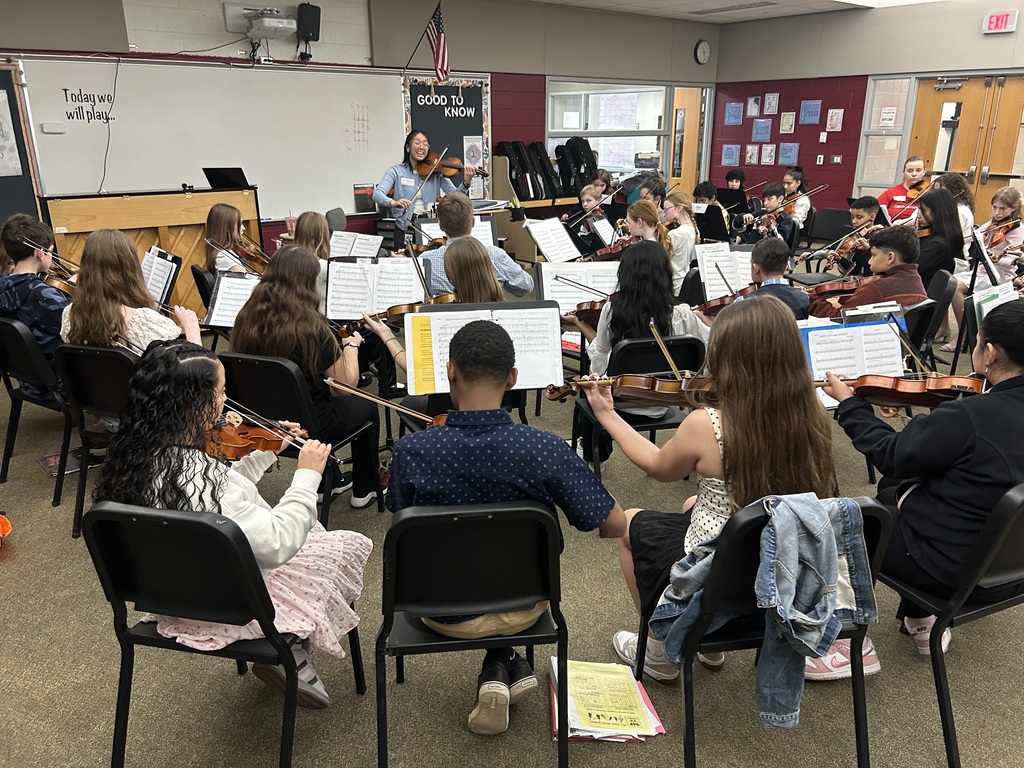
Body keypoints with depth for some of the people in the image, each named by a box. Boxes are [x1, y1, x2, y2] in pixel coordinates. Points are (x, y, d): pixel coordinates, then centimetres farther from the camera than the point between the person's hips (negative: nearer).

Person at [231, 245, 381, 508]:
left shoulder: (247, 318, -9)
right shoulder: (310, 326, -26)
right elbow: (348, 382, -16)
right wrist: (352, 344, 1)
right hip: (308, 427, -6)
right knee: (366, 407, 22)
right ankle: (365, 489, 36)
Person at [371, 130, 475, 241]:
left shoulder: (436, 172, 5)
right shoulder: (396, 171, 1)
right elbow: (377, 194, -11)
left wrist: (466, 184, -25)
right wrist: (393, 203, -32)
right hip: (406, 227, -1)